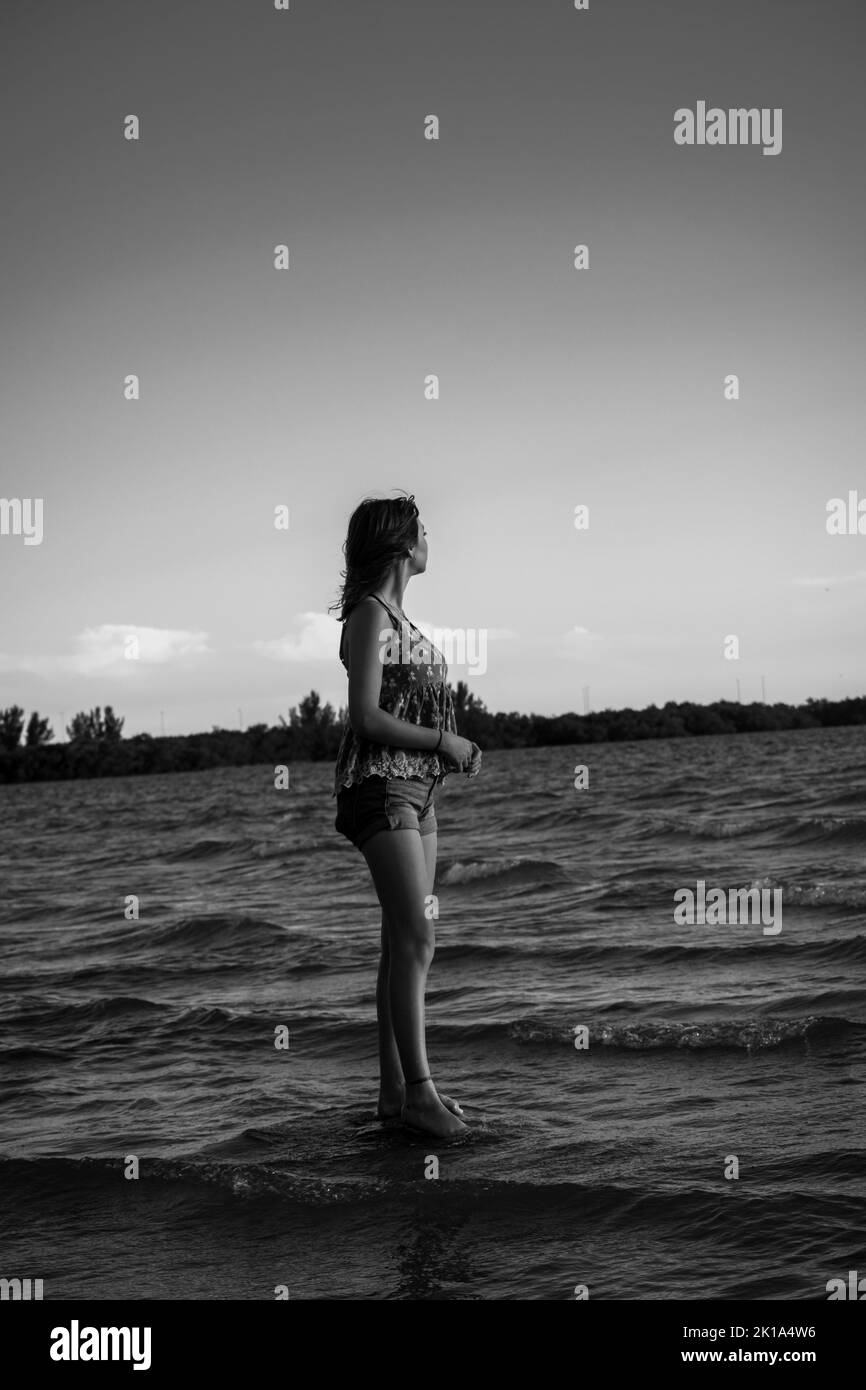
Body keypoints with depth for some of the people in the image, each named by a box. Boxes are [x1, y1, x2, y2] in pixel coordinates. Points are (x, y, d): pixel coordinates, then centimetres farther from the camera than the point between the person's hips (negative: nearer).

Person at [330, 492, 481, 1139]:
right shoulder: (370, 614, -9)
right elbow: (368, 718, -17)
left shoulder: (400, 618, 17)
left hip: (416, 786, 9)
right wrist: (444, 741, -12)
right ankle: (418, 1090, -10)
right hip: (379, 783, -9)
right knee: (416, 938, -13)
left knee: (404, 941, 8)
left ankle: (396, 1087, 13)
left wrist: (456, 746, 6)